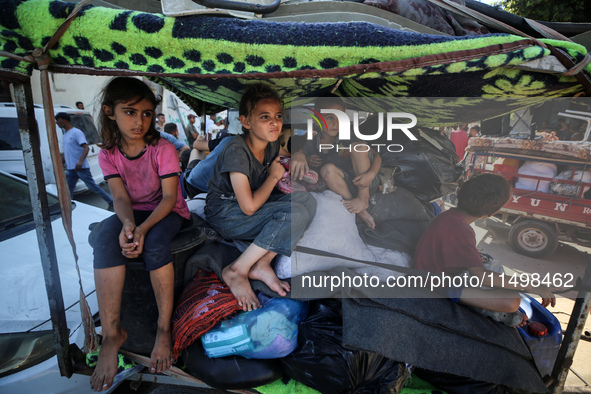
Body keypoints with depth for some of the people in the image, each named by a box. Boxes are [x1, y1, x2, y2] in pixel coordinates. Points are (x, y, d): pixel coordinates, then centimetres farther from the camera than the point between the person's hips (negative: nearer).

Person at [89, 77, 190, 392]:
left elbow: (170, 196, -18)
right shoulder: (108, 154, -3)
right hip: (133, 213, 3)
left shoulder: (162, 149, -13)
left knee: (154, 243, -35)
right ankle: (112, 333, -23)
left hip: (168, 212, -3)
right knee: (107, 235, -29)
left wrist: (143, 228, -33)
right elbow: (121, 197, -10)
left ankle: (164, 328, -19)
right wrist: (127, 223, -32)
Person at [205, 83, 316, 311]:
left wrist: (284, 177, -4)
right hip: (224, 214, -8)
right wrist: (274, 176, -12)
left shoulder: (272, 144, 1)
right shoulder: (236, 151, -23)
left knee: (307, 200, -13)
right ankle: (236, 271, -16)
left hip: (250, 206, 8)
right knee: (295, 213, -26)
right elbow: (249, 206, -26)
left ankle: (262, 265, -13)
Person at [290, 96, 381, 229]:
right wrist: (298, 156, -23)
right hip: (347, 188, 1)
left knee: (357, 147, -23)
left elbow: (377, 156, -6)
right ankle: (361, 212, -20)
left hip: (365, 182, -1)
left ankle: (363, 199, -15)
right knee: (327, 169, -29)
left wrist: (371, 174, -27)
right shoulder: (311, 144, -3)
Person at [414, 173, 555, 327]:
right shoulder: (459, 231, -29)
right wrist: (532, 287, -23)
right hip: (439, 288, -10)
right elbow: (480, 275, -30)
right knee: (512, 301, -23)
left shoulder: (451, 215, 1)